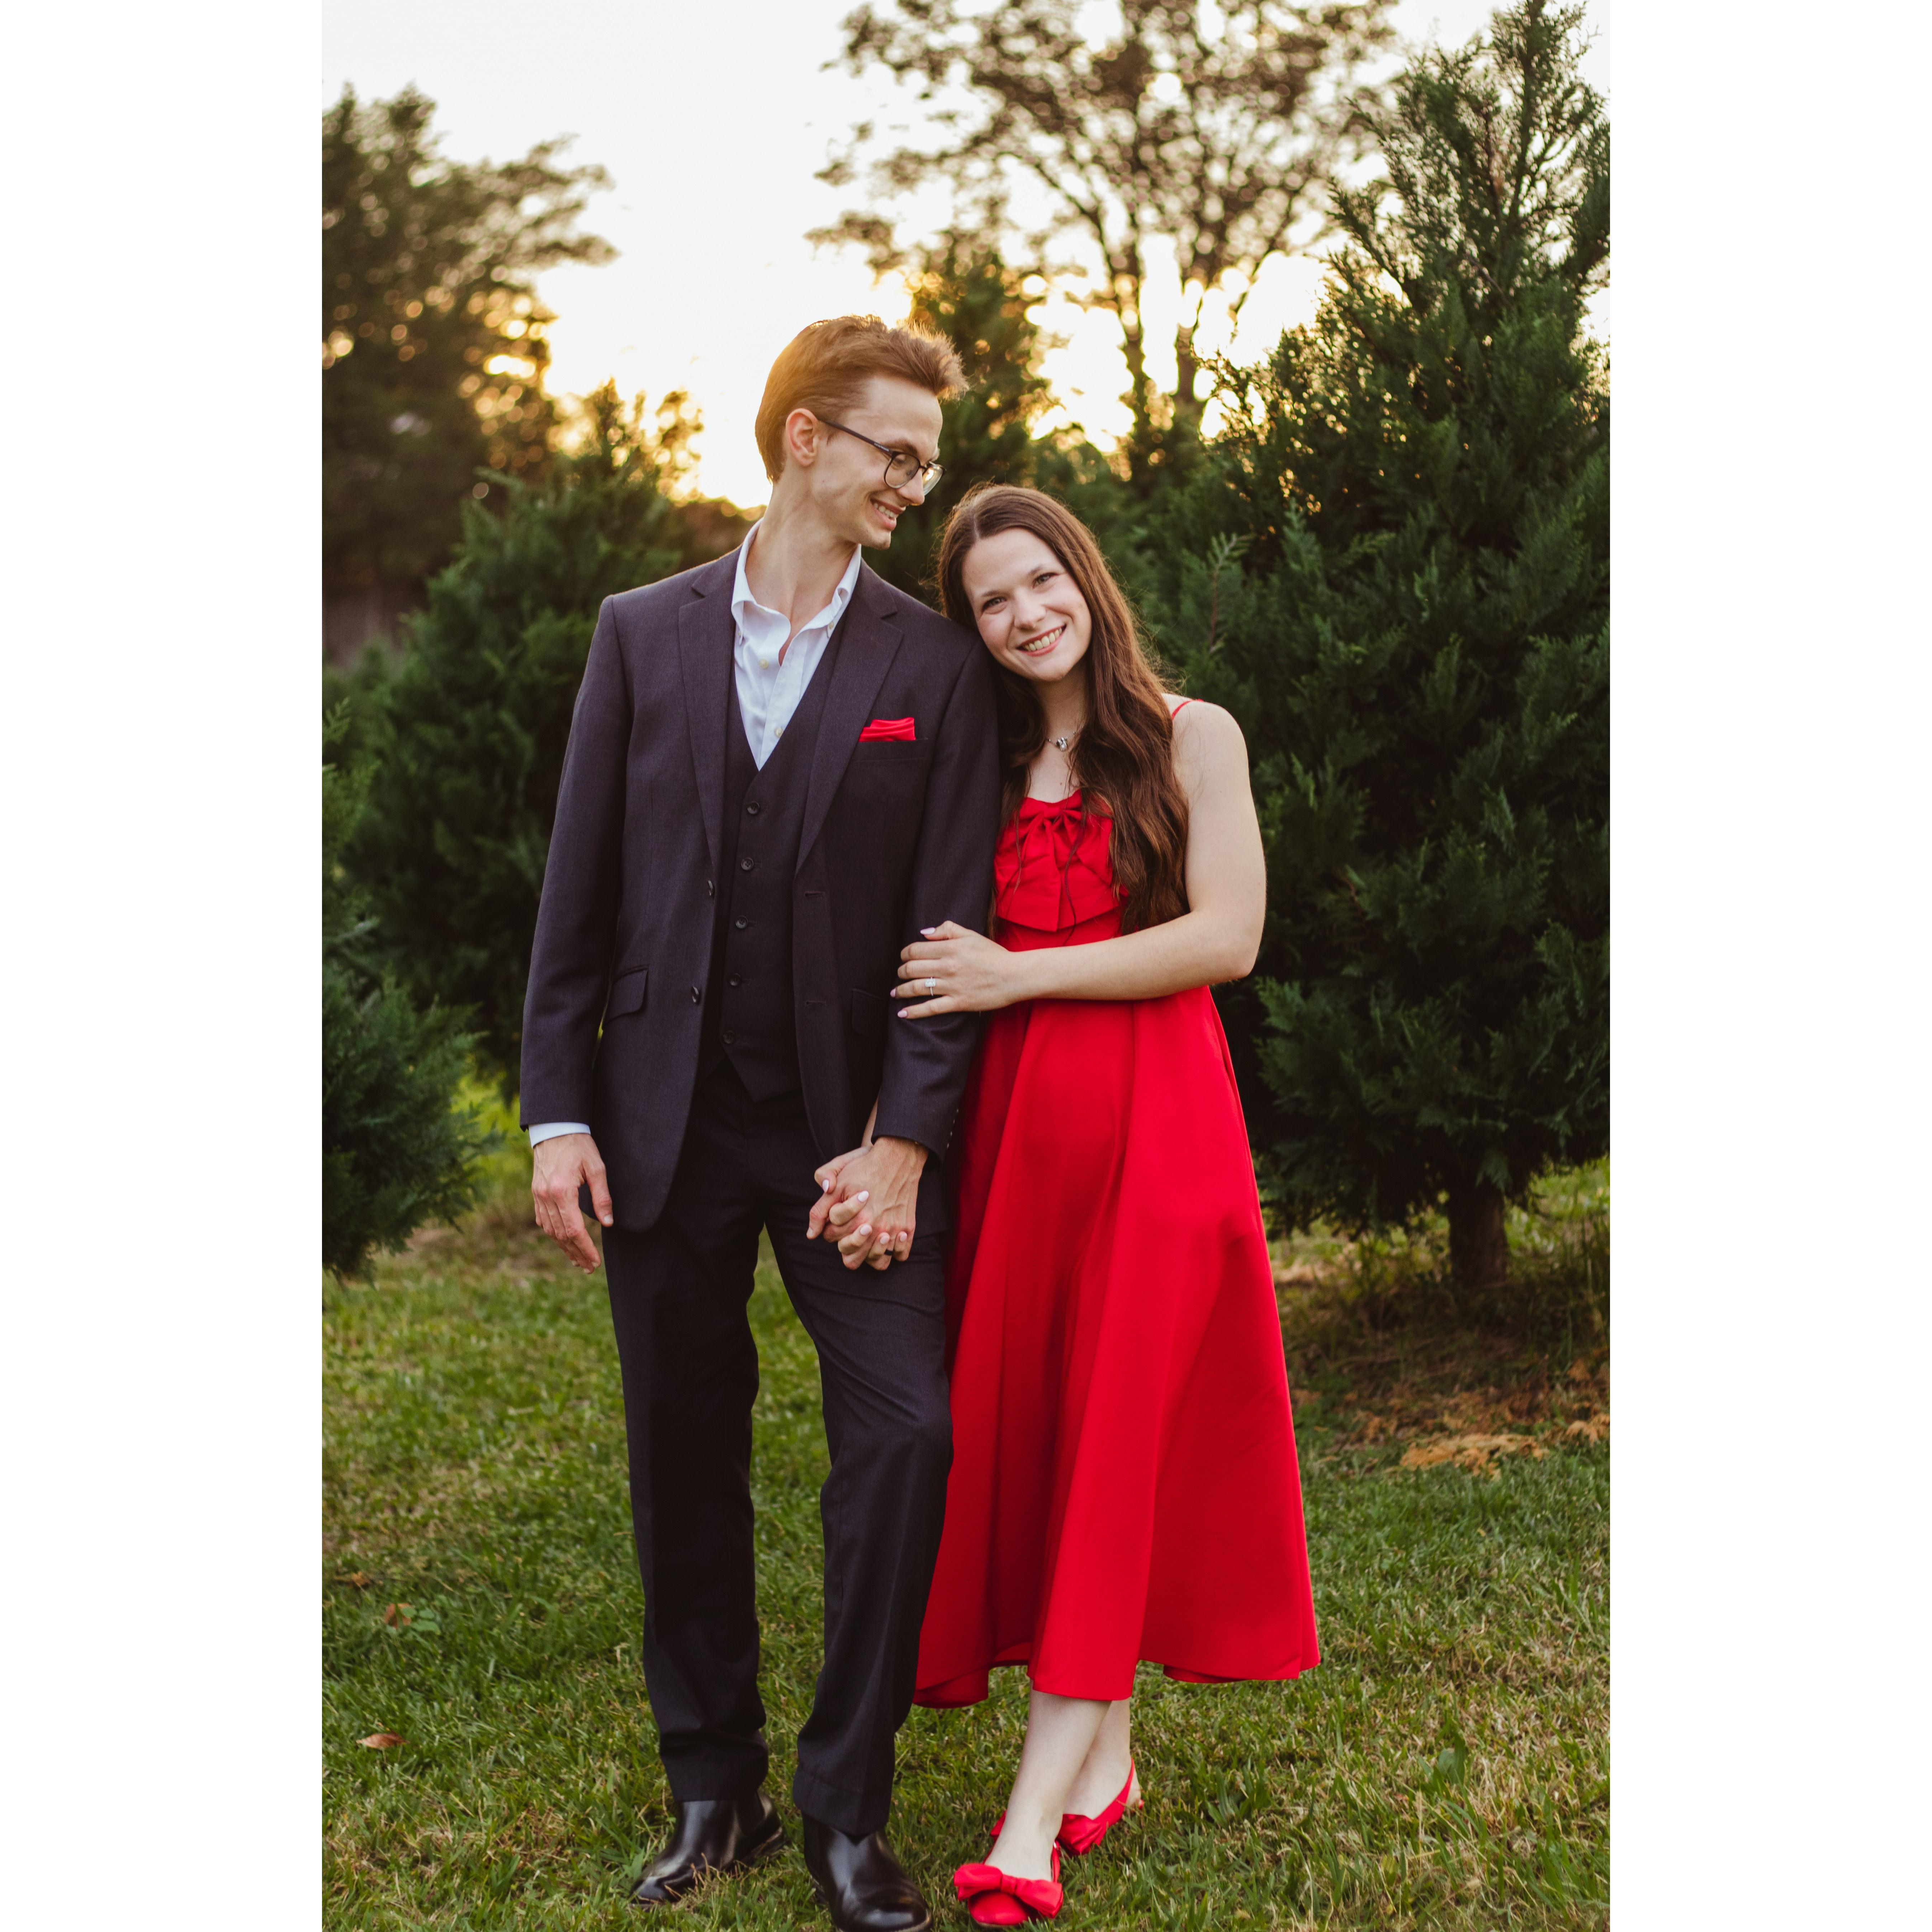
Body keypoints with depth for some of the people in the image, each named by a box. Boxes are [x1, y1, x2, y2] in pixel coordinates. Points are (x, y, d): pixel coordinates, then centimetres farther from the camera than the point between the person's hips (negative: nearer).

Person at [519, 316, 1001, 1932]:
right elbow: (581, 889, 5)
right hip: (669, 1121, 2)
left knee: (906, 1434, -10)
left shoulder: (934, 665, 2)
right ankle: (716, 1795, 24)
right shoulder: (644, 634, 6)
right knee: (685, 1463, 9)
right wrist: (558, 1112, -1)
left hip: (850, 1128, -1)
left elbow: (952, 920, -3)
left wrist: (903, 1142, -11)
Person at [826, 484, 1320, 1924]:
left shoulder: (1189, 738, 3)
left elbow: (1228, 937, -7)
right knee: (1017, 1423, 2)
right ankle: (1105, 1755, 16)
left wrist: (1020, 977, -10)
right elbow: (943, 963, 12)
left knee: (1113, 1434, -7)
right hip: (1011, 1127, 4)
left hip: (1156, 1124, -4)